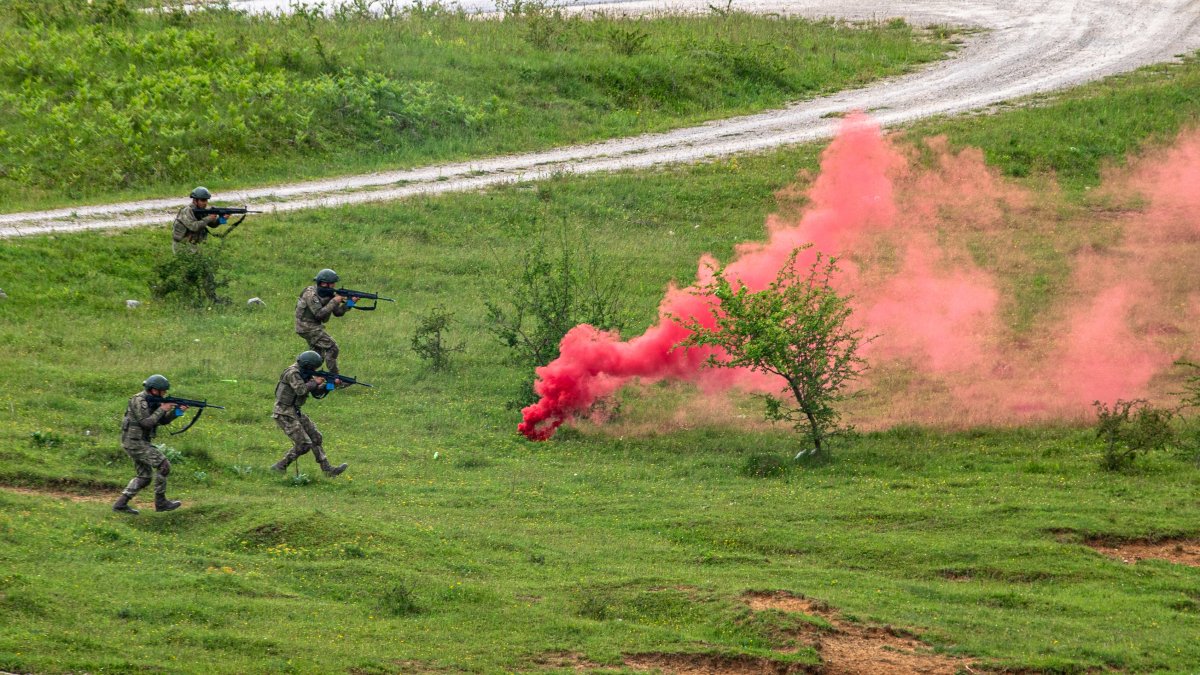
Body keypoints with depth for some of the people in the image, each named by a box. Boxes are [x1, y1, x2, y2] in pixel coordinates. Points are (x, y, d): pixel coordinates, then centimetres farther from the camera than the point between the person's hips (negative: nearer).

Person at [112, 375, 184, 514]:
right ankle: (160, 502, -2)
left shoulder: (153, 402, 12)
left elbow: (163, 421, 13)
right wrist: (162, 409, -17)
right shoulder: (139, 401, -16)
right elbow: (146, 422, -23)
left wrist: (177, 411, -2)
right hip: (135, 442, -10)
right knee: (163, 465, -9)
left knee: (144, 477, 11)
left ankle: (121, 504, 8)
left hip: (139, 442, 10)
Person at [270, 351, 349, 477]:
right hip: (285, 414, -10)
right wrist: (315, 382, -16)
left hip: (295, 412, 10)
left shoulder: (304, 373, 11)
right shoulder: (292, 373, -18)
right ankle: (279, 468, -4)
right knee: (303, 444, -12)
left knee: (316, 438, 9)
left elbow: (316, 390, 12)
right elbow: (301, 390, -30)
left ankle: (327, 470, 13)